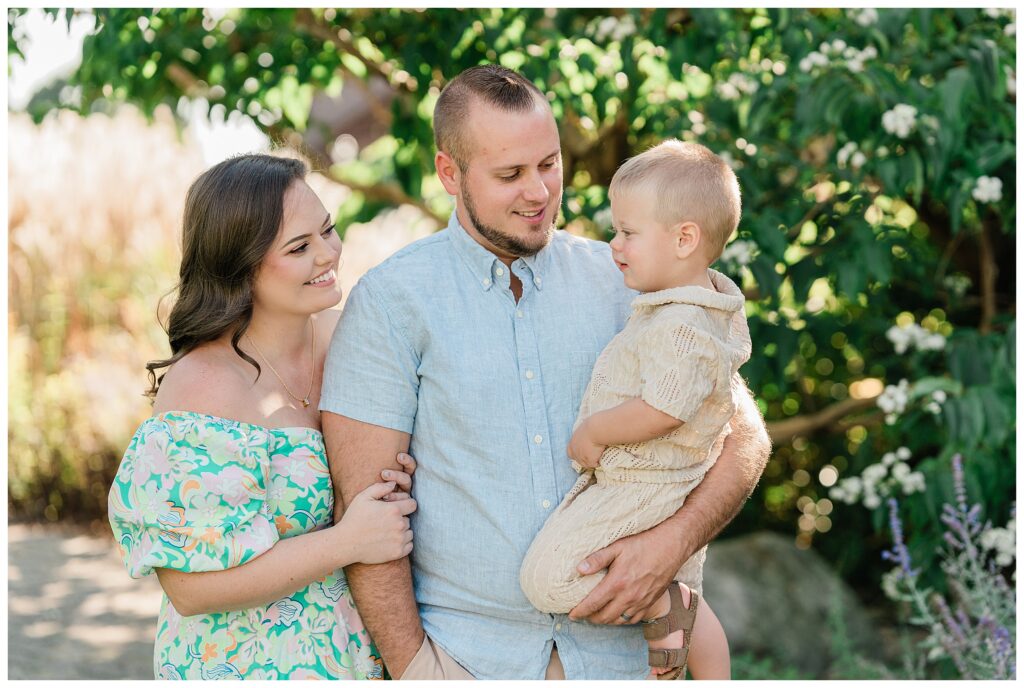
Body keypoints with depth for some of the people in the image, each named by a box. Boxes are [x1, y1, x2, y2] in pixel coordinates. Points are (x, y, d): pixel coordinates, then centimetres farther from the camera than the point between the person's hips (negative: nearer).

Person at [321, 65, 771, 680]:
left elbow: (743, 433, 3)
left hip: (616, 645, 3)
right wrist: (412, 664, -14)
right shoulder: (389, 301, -6)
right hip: (464, 652, -2)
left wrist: (674, 540, -13)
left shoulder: (620, 279, 2)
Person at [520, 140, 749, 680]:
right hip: (681, 489, 11)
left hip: (644, 490, -11)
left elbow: (661, 411, -31)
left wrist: (592, 434, -16)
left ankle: (660, 604, -4)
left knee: (547, 577, -14)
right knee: (690, 605, 23)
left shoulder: (681, 327, -26)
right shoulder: (706, 306, 7)